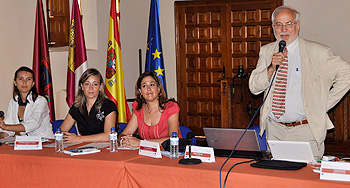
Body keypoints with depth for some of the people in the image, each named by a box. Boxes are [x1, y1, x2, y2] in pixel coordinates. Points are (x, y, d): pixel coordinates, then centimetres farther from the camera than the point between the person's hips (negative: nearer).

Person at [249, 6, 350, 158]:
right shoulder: (266, 51, 8)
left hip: (305, 130, -3)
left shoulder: (317, 52, -4)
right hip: (274, 129, 3)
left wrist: (324, 105, -6)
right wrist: (271, 68, -15)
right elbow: (254, 87, 3)